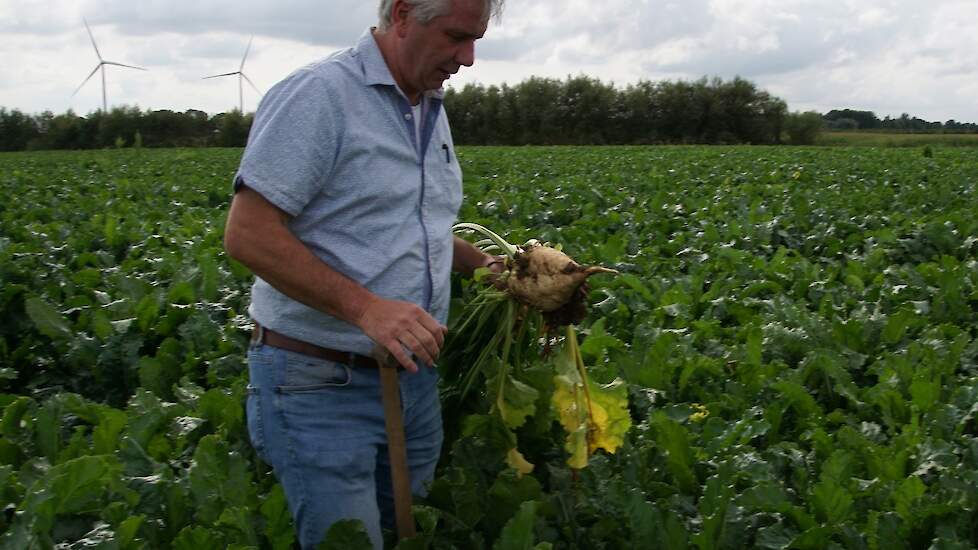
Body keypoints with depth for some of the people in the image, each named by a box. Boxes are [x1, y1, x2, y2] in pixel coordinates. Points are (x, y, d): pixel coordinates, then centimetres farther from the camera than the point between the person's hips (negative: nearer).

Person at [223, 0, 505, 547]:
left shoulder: (432, 110, 12)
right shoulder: (319, 94, -16)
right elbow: (248, 235, -21)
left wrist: (485, 264, 8)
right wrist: (365, 307, -29)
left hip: (415, 377, 8)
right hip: (321, 386, -8)